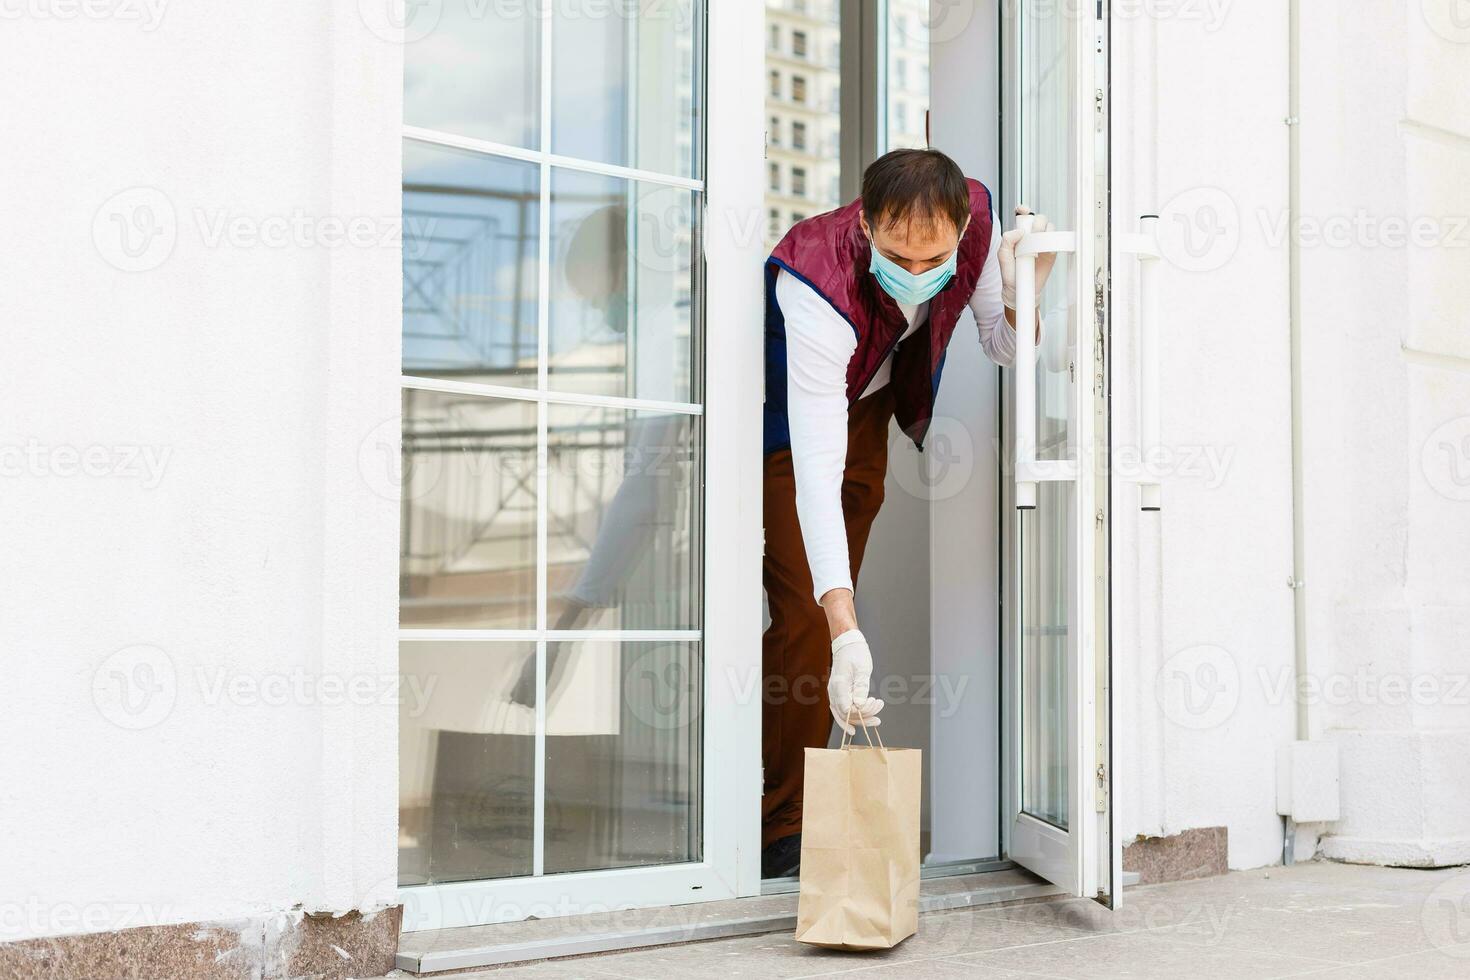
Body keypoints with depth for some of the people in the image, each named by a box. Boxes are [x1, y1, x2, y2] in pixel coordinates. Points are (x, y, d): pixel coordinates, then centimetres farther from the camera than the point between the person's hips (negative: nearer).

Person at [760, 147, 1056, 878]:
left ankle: (791, 809, 16)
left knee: (829, 609, 7)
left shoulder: (974, 219, -26)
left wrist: (1019, 295, -35)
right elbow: (815, 472, -47)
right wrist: (845, 631, -55)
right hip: (782, 411, -5)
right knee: (806, 617, -16)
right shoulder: (822, 290, -42)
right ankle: (775, 831, -5)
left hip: (867, 398, 6)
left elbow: (1005, 349, -10)